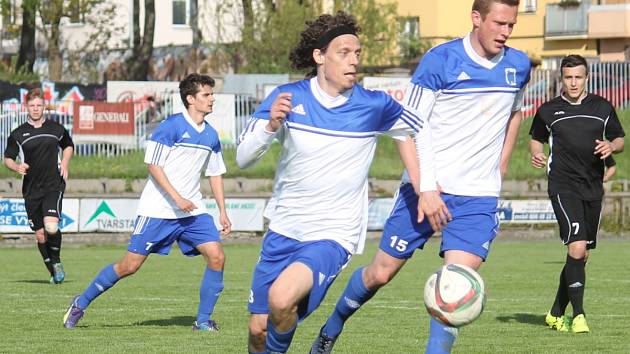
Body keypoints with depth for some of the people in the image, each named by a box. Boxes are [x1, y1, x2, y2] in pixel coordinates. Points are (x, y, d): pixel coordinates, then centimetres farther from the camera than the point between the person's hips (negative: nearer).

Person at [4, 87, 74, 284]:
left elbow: (68, 146, 23)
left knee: (51, 227, -22)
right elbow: (7, 158, 11)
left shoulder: (56, 129, 5)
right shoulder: (18, 134, 3)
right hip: (31, 190, 2)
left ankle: (56, 261, 3)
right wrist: (17, 167, -11)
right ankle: (54, 272, 21)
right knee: (40, 234, 4)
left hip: (53, 185, -2)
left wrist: (65, 163, 5)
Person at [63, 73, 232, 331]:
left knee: (216, 256, -12)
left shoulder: (211, 135, 10)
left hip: (192, 211, 6)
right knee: (130, 266, -4)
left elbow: (215, 174, 19)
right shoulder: (171, 126, -11)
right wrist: (177, 198, -20)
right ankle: (80, 304, 14)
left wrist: (222, 212, 14)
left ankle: (203, 320, -2)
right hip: (158, 210, -6)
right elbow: (153, 165, -13)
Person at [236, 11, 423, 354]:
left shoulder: (373, 106, -7)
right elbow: (243, 158, -9)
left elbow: (422, 130, 9)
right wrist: (270, 125, -27)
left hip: (332, 235, -3)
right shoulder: (288, 97, -5)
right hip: (283, 229, 3)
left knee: (281, 299, -29)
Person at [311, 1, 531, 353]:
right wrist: (425, 189, -20)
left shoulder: (518, 66, 3)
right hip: (427, 188, -3)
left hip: (479, 196, 3)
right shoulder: (440, 61, -12)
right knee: (381, 272, 6)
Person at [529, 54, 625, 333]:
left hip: (593, 188, 4)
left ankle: (556, 313, 22)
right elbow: (536, 138, 20)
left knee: (581, 255, 8)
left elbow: (620, 140, 17)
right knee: (577, 247, -20)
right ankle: (578, 315, -17)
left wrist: (610, 146, -5)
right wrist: (537, 155, -2)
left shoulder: (602, 108, 9)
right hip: (563, 186, -4)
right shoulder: (548, 111, 5)